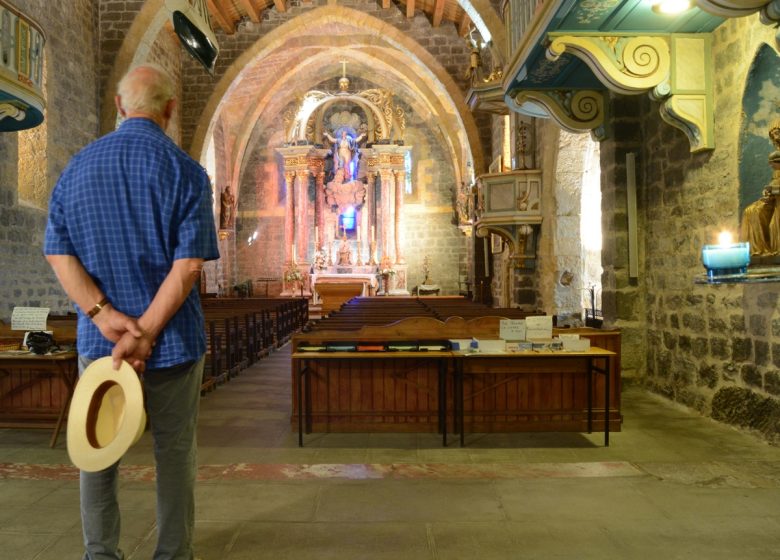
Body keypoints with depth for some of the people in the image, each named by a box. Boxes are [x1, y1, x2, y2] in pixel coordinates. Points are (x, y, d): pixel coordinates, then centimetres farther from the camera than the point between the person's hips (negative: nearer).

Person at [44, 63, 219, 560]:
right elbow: (189, 262, -19)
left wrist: (104, 314, -11)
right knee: (174, 451, 12)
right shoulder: (185, 171, -10)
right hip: (172, 338, -3)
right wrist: (146, 332, -17)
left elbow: (57, 252, -2)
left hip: (97, 337, 4)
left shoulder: (77, 167, 4)